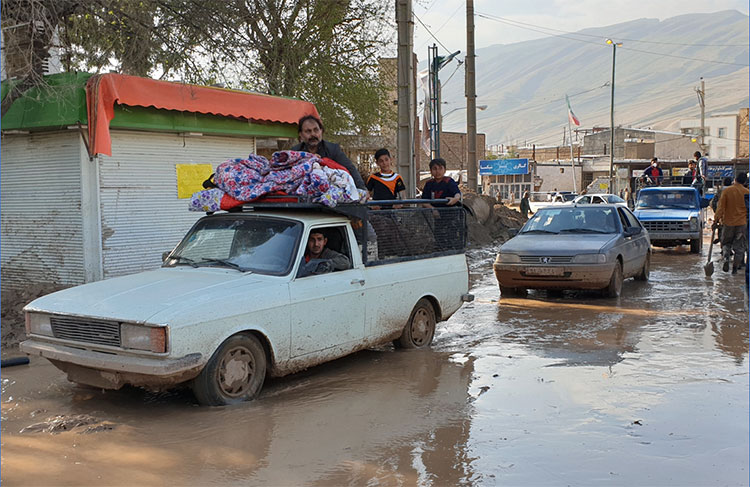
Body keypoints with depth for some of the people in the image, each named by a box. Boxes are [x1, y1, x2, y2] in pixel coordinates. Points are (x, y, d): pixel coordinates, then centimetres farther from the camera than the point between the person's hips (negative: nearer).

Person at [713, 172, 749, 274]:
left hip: (728, 222, 0)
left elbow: (721, 207, -7)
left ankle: (726, 258, -11)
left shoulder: (726, 191, -6)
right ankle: (735, 267, 6)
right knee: (739, 246, 8)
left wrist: (716, 220, -3)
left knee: (726, 243, 14)